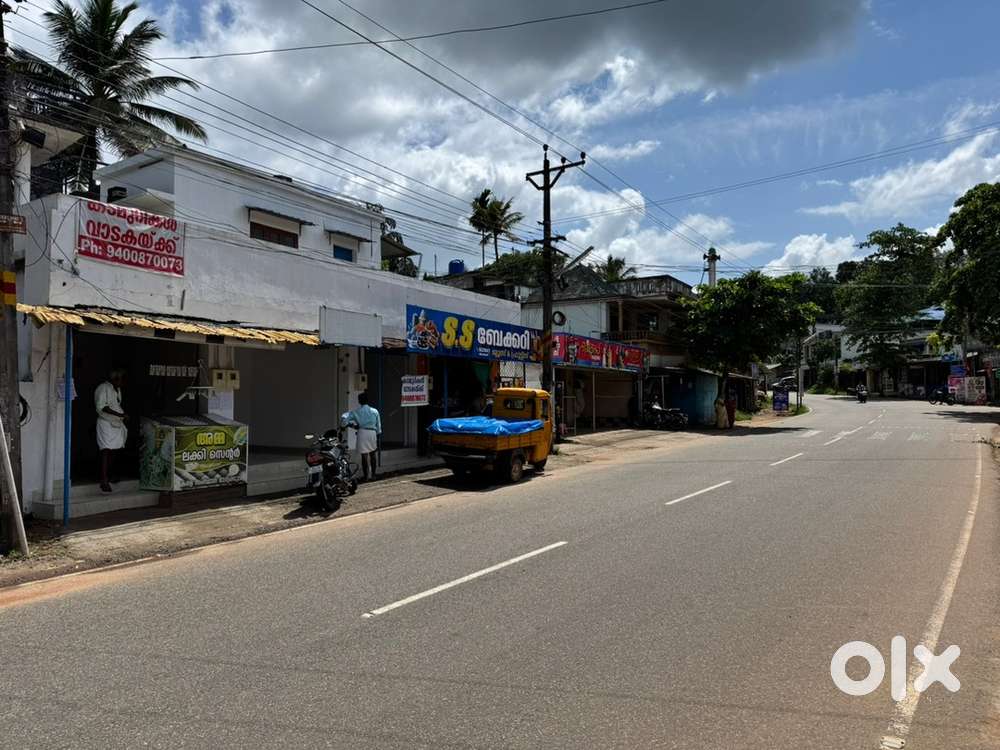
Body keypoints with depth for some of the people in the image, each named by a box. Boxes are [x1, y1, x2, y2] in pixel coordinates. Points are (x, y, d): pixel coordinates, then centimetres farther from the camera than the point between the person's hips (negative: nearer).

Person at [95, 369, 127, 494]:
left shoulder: (117, 389, 15)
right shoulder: (103, 388, -12)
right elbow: (101, 407, -22)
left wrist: (122, 415, 12)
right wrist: (119, 414, -27)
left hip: (116, 423, 9)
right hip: (106, 423, -9)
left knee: (112, 451, 15)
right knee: (106, 451, -16)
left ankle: (109, 476, 27)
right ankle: (104, 480, -20)